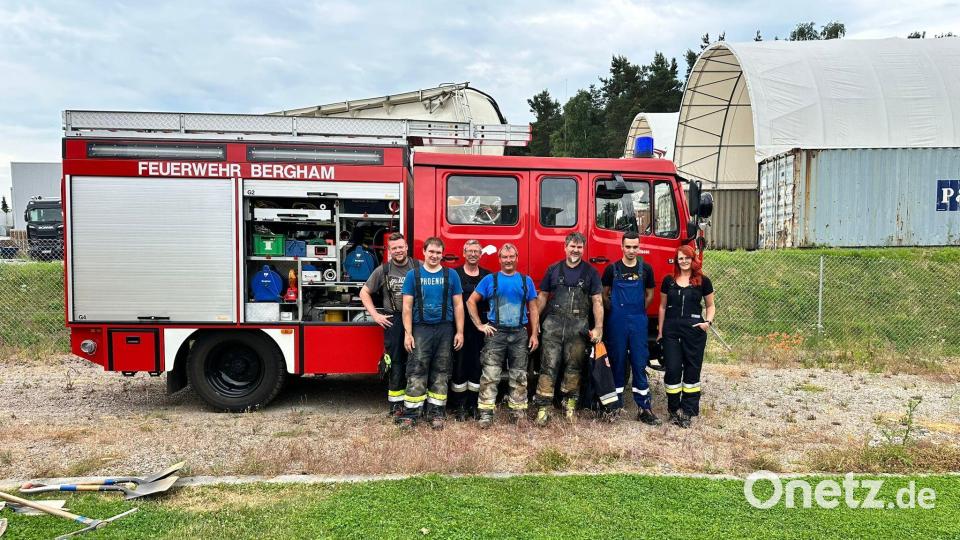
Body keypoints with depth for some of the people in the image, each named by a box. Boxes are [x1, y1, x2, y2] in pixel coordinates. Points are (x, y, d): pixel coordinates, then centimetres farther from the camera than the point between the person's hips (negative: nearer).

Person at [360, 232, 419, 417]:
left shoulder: (419, 267, 0)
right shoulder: (383, 270, 3)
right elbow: (364, 292, 11)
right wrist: (375, 315, 2)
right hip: (394, 320, 0)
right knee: (395, 362, 3)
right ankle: (396, 404, 11)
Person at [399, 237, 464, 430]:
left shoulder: (451, 275, 7)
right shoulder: (413, 275, 5)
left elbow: (458, 305, 6)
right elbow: (407, 306, 2)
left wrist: (460, 332, 0)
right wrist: (408, 333, -5)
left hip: (445, 329, 1)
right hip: (421, 329, -1)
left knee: (440, 372, 6)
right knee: (416, 371, -5)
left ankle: (436, 412, 14)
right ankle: (410, 413, -1)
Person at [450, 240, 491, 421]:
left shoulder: (488, 275, 8)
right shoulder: (455, 274, 2)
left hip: (480, 327, 2)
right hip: (460, 326, -2)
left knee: (477, 365, 6)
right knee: (459, 364, 1)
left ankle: (474, 404, 17)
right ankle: (459, 406, 10)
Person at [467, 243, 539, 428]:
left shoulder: (526, 280, 10)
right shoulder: (490, 279, 5)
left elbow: (533, 309, 9)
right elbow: (471, 301, 6)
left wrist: (534, 334, 2)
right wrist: (479, 325, -2)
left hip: (520, 334, 2)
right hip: (495, 333, -2)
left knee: (519, 376, 7)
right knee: (490, 375, -6)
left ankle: (518, 412, 16)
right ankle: (486, 413, -2)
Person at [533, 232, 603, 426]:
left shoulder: (590, 272, 7)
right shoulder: (553, 270, 9)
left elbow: (597, 301, 3)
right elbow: (542, 296, 12)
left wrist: (598, 327, -6)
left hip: (578, 327, 0)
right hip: (553, 325, 0)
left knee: (574, 366, 7)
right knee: (549, 366, -4)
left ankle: (569, 402, 21)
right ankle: (543, 407, -2)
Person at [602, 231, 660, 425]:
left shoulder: (646, 269, 4)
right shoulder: (612, 269, 1)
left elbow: (649, 295, 13)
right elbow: (604, 294, 9)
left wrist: (639, 311, 10)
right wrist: (614, 311, 10)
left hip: (638, 322, 1)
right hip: (616, 323, 0)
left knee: (640, 363, 1)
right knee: (617, 362, 7)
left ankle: (644, 407, 6)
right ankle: (616, 404, 16)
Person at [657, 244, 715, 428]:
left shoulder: (703, 281, 3)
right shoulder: (668, 281, 7)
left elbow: (710, 305, 11)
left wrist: (708, 321, -8)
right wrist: (660, 332, 10)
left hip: (694, 331, -1)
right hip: (671, 330, 1)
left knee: (692, 370, 4)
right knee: (672, 369, -1)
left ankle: (687, 411, 12)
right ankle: (674, 410, 12)